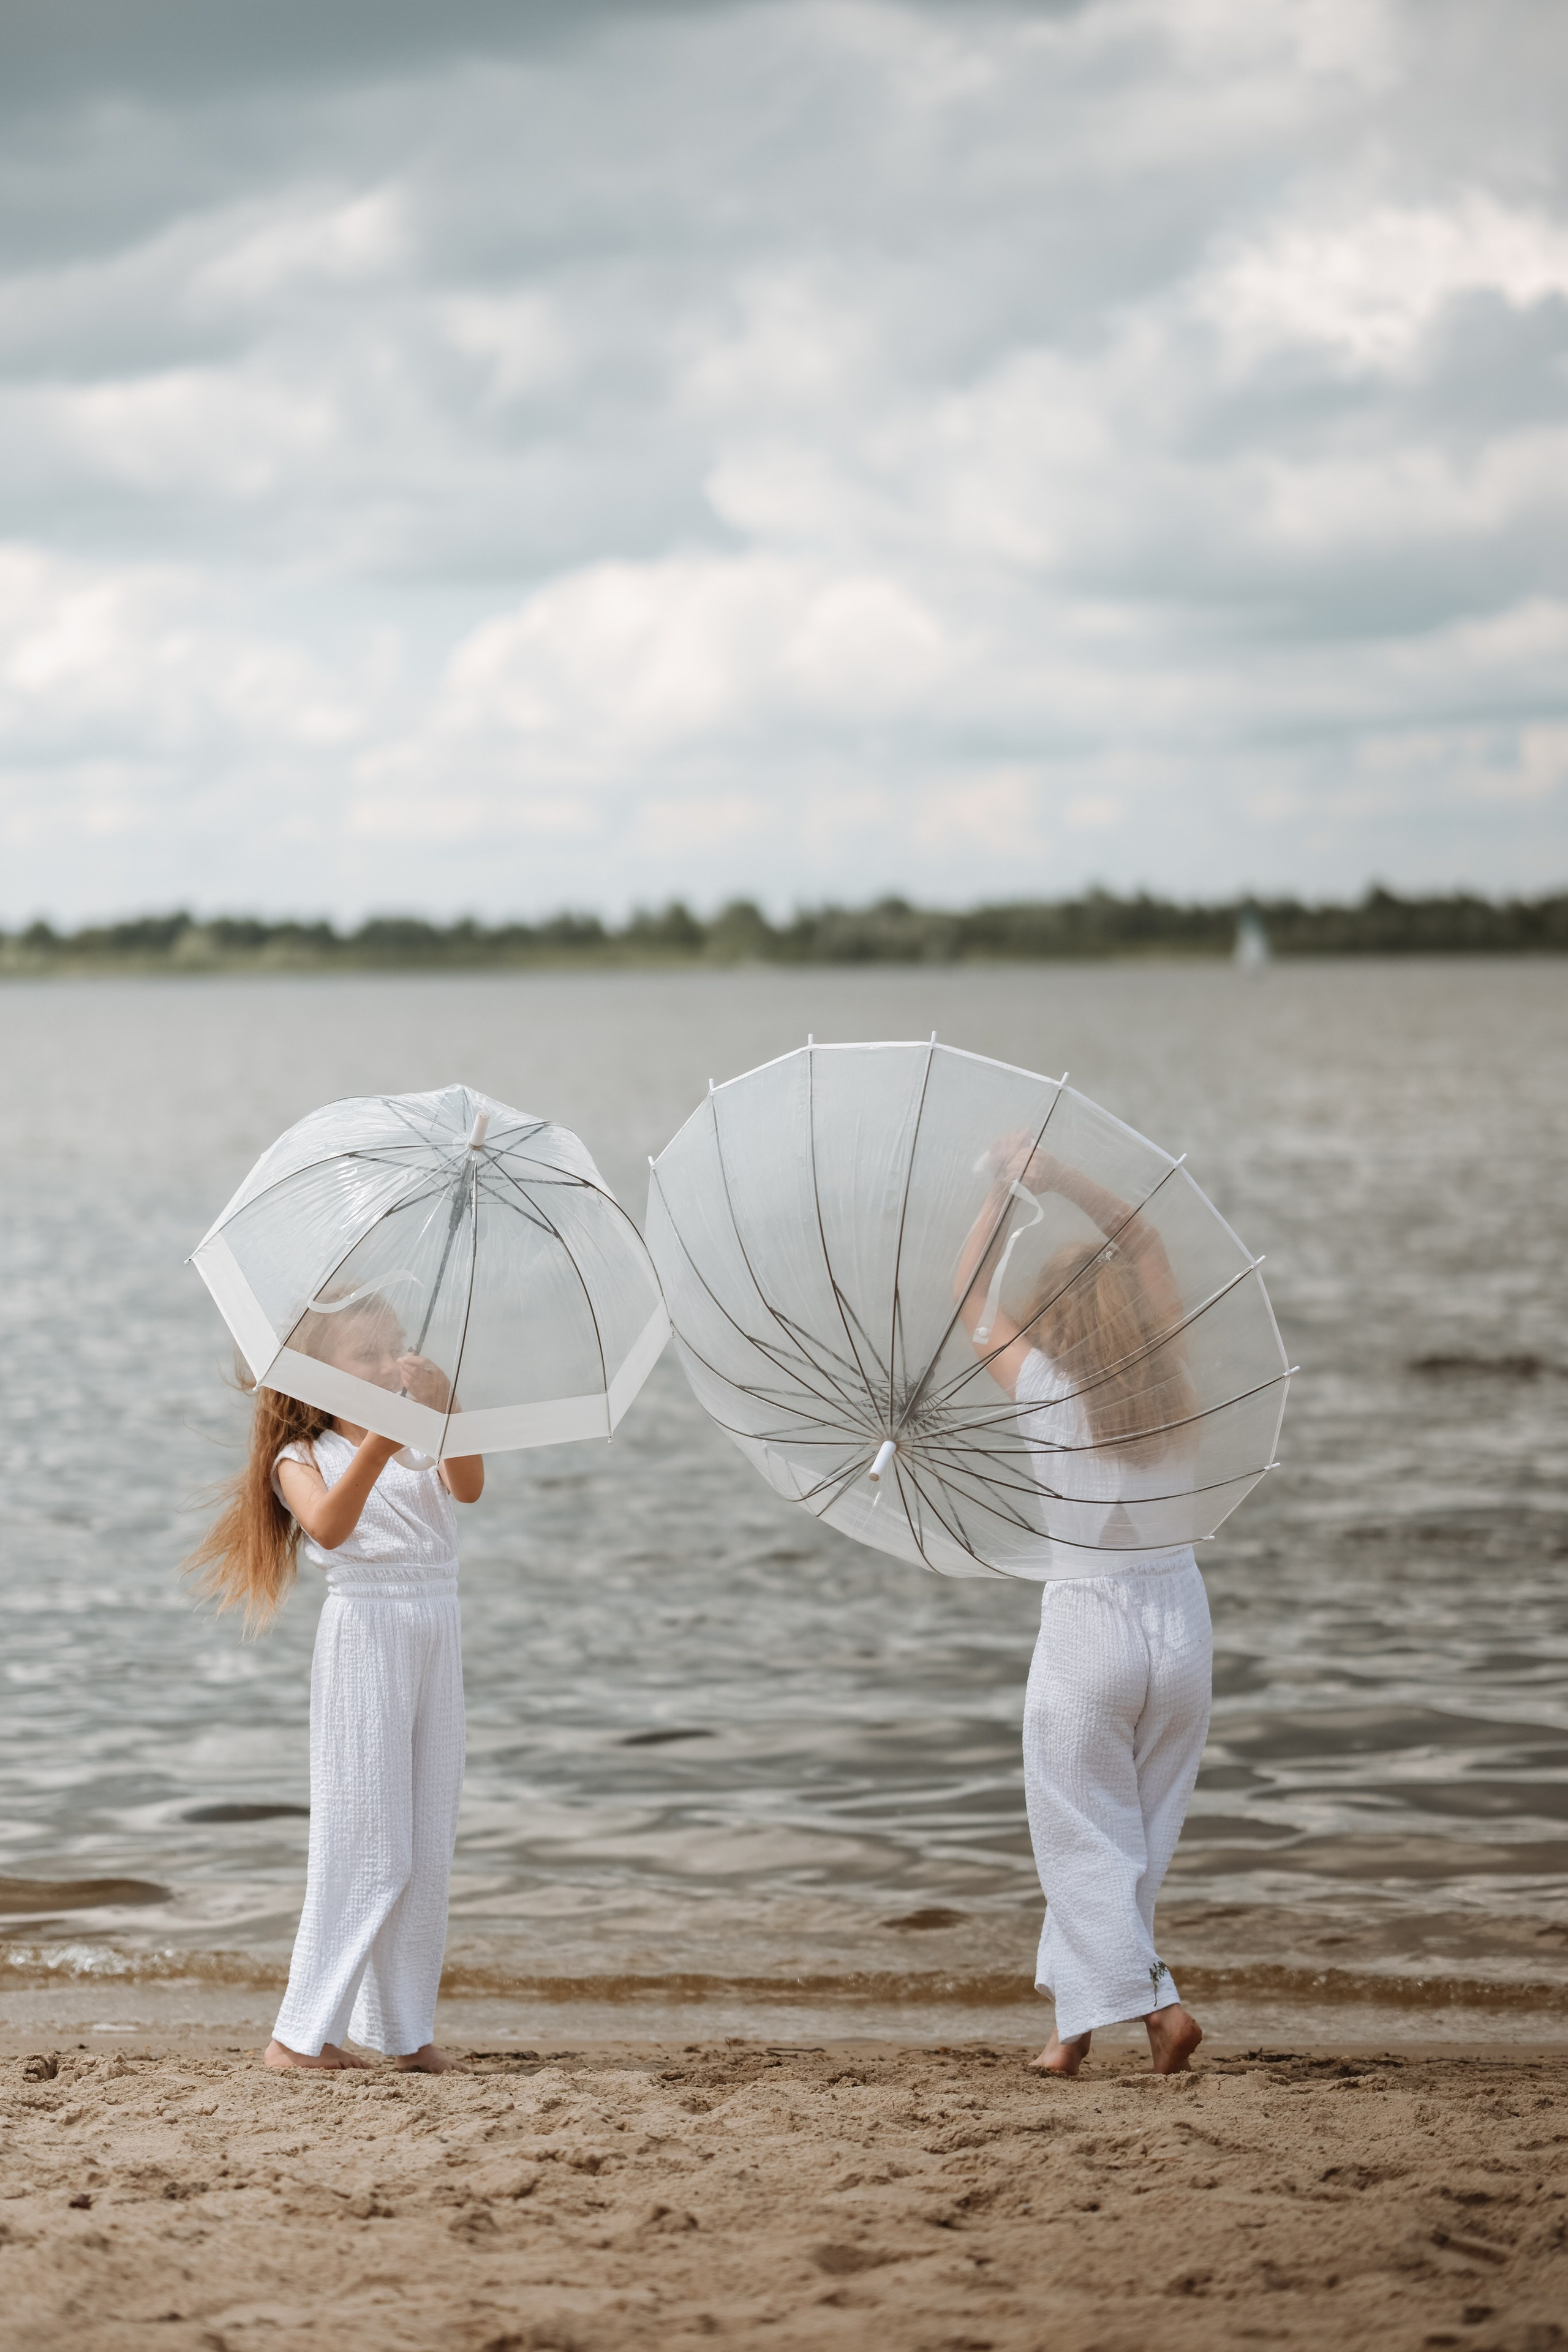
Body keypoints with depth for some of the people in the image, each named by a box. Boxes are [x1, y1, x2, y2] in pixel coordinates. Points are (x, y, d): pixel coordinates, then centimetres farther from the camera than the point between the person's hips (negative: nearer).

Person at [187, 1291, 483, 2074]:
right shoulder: (304, 1458, 0)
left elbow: (469, 1487, -12)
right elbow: (328, 1526, -22)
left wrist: (445, 1406, -28)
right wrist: (379, 1442, -34)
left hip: (436, 1632, 5)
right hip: (365, 1634, -5)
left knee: (428, 1845, 6)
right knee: (367, 1840, -7)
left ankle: (406, 2026, 13)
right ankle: (302, 2031, -2)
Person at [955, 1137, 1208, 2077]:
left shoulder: (1053, 1395, -11)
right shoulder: (1170, 1385, 0)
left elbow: (971, 1303, 2)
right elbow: (1146, 1242, 11)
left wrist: (1003, 1197, 8)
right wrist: (1060, 1177, 6)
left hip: (1090, 1623, -5)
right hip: (1182, 1618, 5)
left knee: (1085, 1839, 5)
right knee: (1138, 1834, 13)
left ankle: (1154, 1999, -8)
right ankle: (1080, 2020, 21)